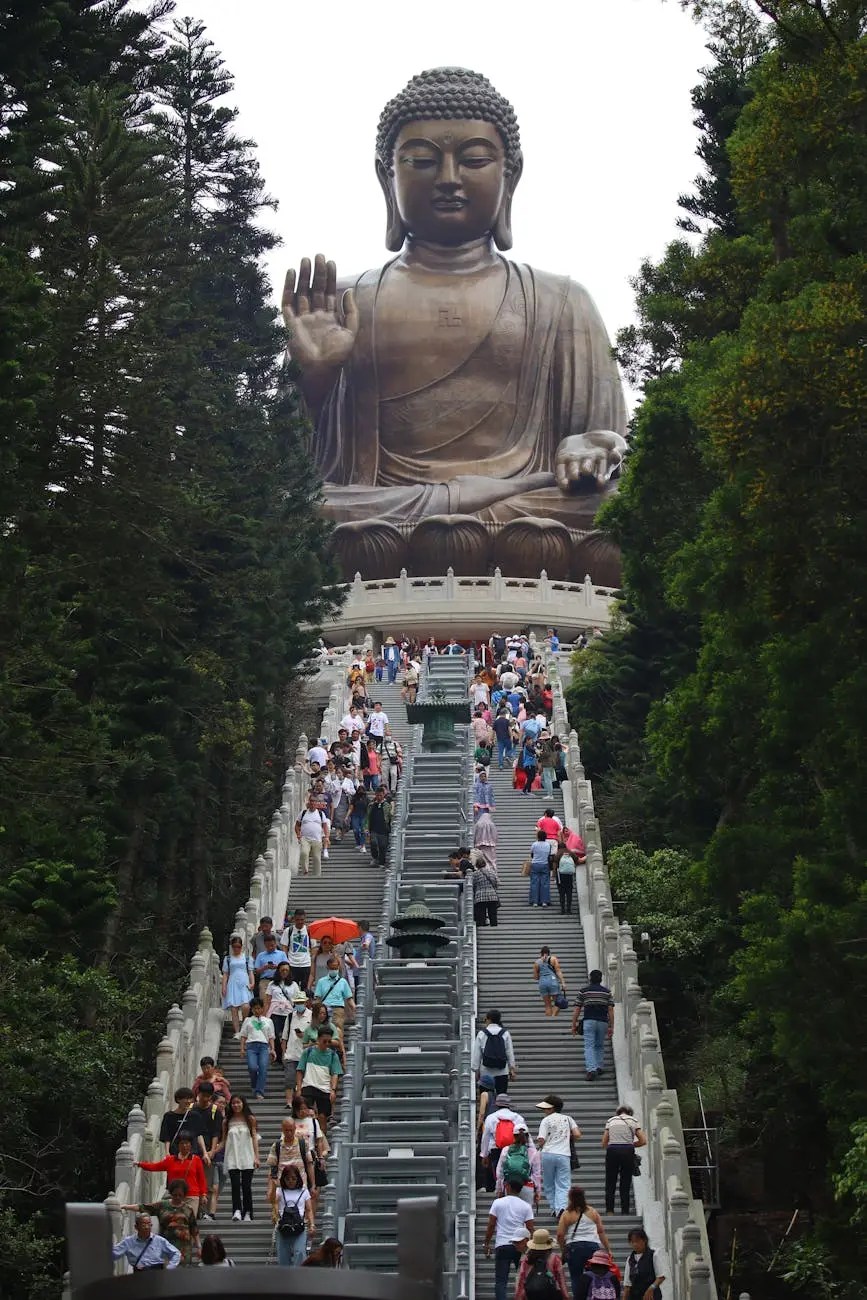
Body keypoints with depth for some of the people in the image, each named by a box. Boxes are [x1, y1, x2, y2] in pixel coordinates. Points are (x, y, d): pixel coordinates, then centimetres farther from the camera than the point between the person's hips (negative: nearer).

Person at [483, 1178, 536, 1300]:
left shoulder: (498, 1203, 0)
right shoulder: (526, 1206, 3)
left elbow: (491, 1226, -2)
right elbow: (531, 1229, 0)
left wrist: (487, 1244, 7)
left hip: (502, 1245, -1)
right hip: (520, 1247, 1)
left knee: (501, 1281, -2)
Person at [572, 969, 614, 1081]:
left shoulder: (583, 991, 5)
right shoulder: (607, 992, 8)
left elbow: (577, 1010, 3)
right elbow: (610, 1011, 3)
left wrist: (574, 1025, 11)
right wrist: (611, 1027, 6)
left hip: (589, 1021, -2)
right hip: (603, 1022, 2)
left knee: (589, 1046, -6)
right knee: (600, 1046, 19)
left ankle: (591, 1069, -21)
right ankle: (599, 1067, 13)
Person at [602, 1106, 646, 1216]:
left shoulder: (610, 1121, 14)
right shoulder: (633, 1121, 11)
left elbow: (604, 1143, 9)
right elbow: (643, 1141, 6)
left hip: (612, 1151, 1)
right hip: (627, 1152, 0)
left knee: (610, 1185, 5)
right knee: (625, 1185, 6)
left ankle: (609, 1211, -5)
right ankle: (625, 1212, 2)